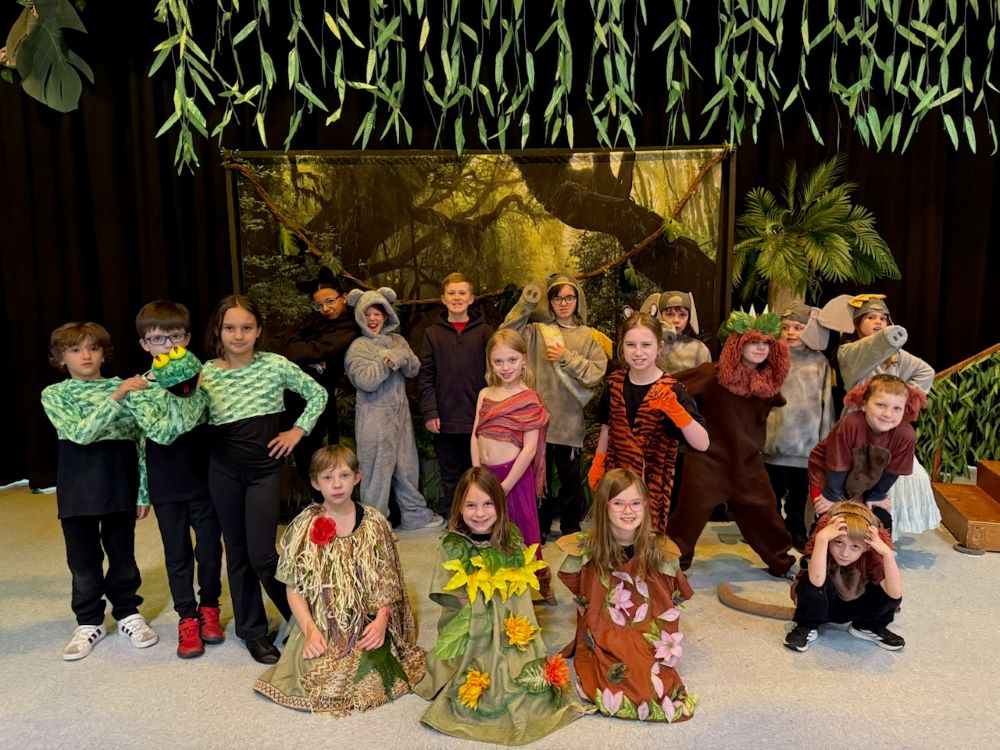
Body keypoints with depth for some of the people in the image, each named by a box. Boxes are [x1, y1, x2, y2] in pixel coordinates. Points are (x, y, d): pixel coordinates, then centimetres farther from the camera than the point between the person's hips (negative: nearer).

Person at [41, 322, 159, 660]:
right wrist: (115, 397, -29)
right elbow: (80, 433, -18)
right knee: (83, 557, 10)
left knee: (122, 551, 10)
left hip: (120, 481, 1)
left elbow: (139, 440, 5)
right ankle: (89, 623, 27)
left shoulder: (123, 386, 2)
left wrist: (144, 491, 3)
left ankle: (128, 614, 28)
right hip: (79, 484, 0)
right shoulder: (54, 394, 0)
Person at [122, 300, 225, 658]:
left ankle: (209, 607, 32)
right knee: (178, 554, 10)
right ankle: (187, 617, 25)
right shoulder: (139, 389, -6)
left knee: (210, 547, 11)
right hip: (167, 485, -1)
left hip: (205, 478, 1)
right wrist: (190, 393, -24)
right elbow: (162, 432, -20)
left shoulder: (202, 374, -2)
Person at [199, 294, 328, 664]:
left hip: (264, 468, -2)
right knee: (237, 553, 11)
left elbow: (318, 394, 5)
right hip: (223, 470, 2)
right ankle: (252, 629, 26)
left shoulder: (275, 365, -5)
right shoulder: (206, 373, -2)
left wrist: (297, 432, 0)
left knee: (262, 556, -6)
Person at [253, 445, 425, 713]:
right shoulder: (304, 527, -1)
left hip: (366, 625, 0)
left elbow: (387, 580, 3)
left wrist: (381, 620, -12)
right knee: (318, 679, -21)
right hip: (320, 625, 0)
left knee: (368, 678, -21)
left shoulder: (374, 523, 1)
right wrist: (310, 630, -12)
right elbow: (294, 587, 0)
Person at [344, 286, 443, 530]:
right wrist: (386, 361, -17)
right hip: (374, 417, -6)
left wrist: (401, 358, -16)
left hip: (400, 413, 6)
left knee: (407, 465, 14)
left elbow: (414, 369, 2)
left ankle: (415, 514, 28)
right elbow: (365, 381, -16)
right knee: (377, 469, -1)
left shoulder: (398, 341, 11)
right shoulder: (358, 347, -4)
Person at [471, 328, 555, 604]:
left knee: (520, 533, 6)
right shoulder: (485, 394, 8)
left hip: (514, 474, -5)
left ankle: (540, 584, 26)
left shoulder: (529, 399, -9)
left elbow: (530, 448, -13)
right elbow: (476, 436, 6)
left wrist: (504, 486, -14)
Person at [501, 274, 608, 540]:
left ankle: (571, 527, 28)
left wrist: (567, 357, -15)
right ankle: (540, 526, 26)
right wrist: (525, 304, -15)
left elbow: (596, 373, -6)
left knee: (570, 476, 12)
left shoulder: (588, 336, 6)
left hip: (569, 420, 0)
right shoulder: (537, 330, 5)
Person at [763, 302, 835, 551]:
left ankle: (796, 533, 31)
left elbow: (826, 404, 5)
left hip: (806, 442, 1)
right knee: (772, 492, 10)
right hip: (774, 439, -1)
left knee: (799, 493, 15)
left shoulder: (819, 363, 2)